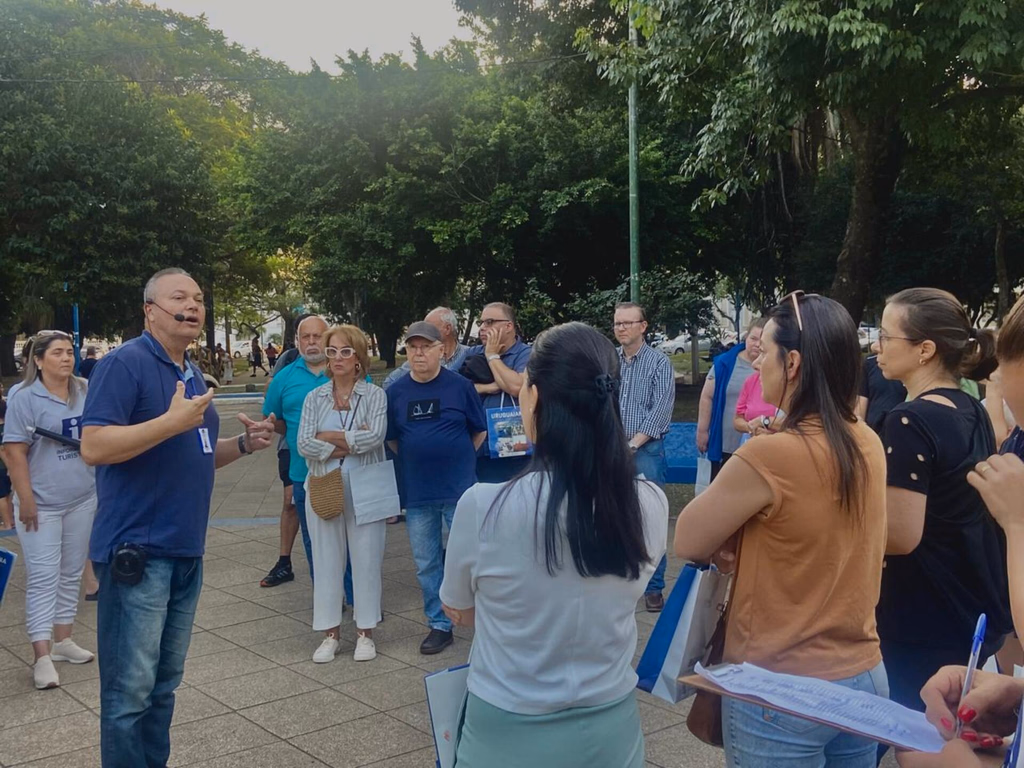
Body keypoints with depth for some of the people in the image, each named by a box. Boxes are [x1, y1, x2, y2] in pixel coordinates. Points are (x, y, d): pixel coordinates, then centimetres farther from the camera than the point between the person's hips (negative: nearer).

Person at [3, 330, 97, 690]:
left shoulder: (85, 393, 5)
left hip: (82, 500, 6)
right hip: (42, 505, -5)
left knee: (71, 574, 13)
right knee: (43, 578, -6)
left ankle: (63, 640, 26)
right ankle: (43, 657, -4)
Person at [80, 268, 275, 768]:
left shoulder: (191, 374, 16)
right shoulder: (124, 363, -10)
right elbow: (93, 447, -20)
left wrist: (244, 444, 7)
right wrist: (172, 421, -24)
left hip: (186, 552, 9)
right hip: (137, 552, -8)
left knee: (164, 685, 17)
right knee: (130, 690, -3)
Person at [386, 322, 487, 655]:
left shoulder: (460, 386, -6)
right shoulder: (395, 392, 2)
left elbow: (480, 432, 3)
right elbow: (391, 439, 12)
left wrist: (457, 459, 5)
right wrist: (417, 460, 7)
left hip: (459, 489, -3)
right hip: (417, 493, 3)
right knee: (427, 563, 11)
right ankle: (439, 625, 24)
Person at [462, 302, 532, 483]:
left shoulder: (527, 354, -3)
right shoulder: (472, 354, 13)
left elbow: (517, 387, -19)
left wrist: (492, 356, -6)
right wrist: (485, 388, -10)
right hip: (476, 449, 4)